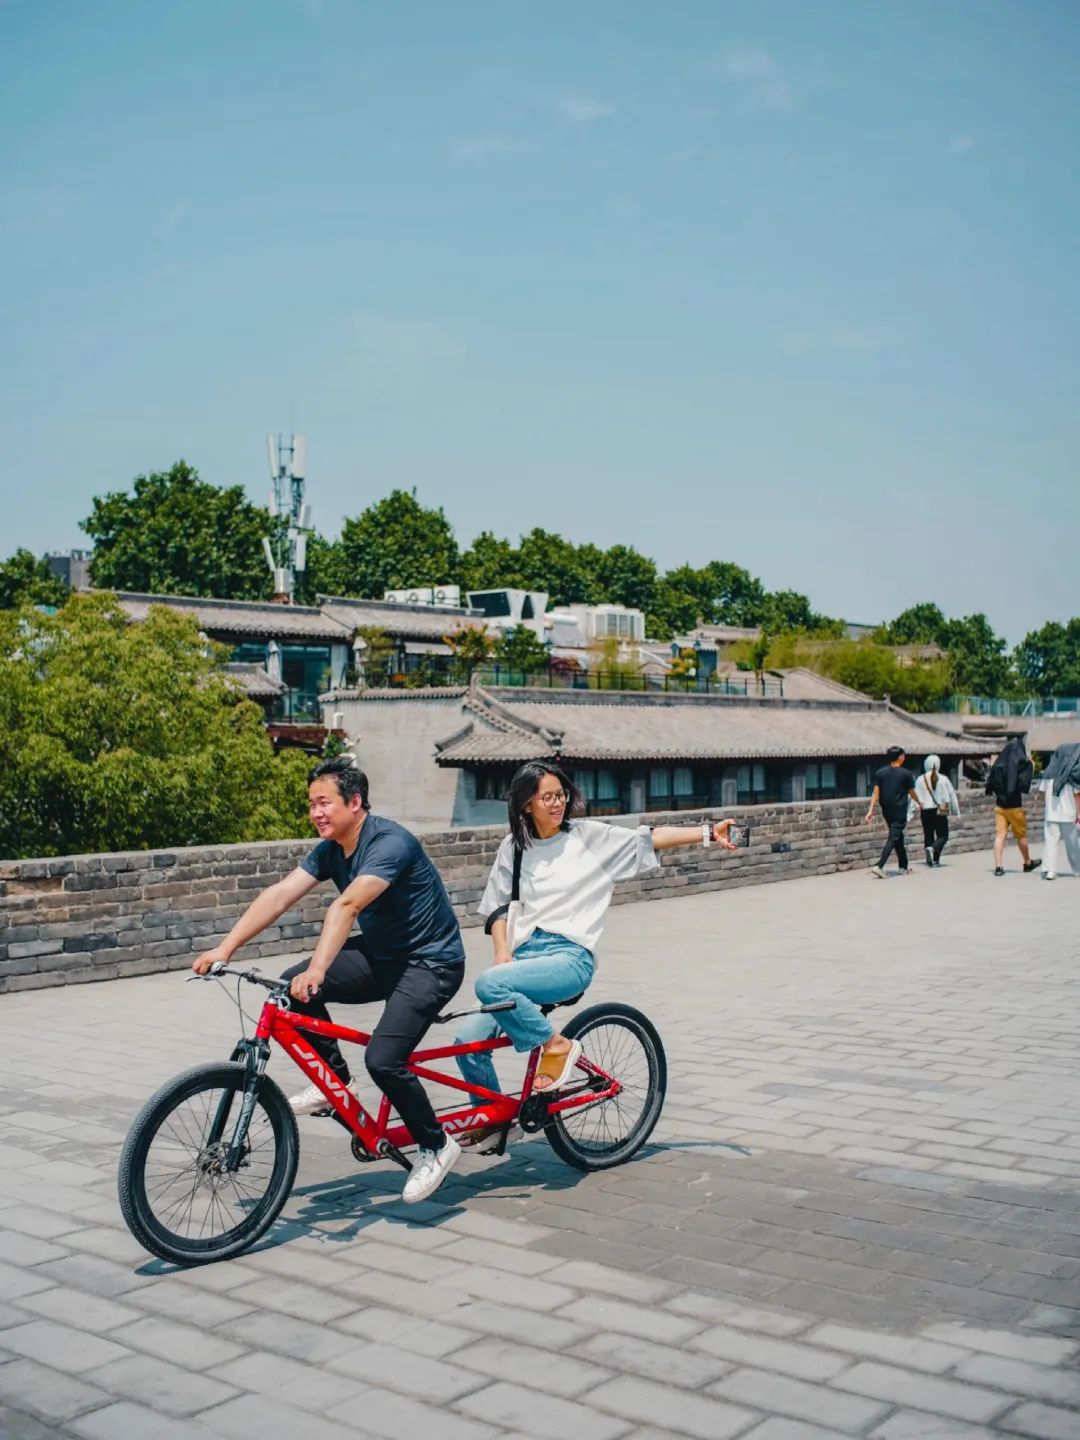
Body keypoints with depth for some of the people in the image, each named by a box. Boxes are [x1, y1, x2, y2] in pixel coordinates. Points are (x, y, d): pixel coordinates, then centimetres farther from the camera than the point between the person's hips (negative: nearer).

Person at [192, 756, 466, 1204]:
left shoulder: (390, 842, -25)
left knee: (382, 1059, -23)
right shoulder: (330, 849, 1)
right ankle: (335, 1079, 10)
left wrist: (317, 970, -50)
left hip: (430, 962, -8)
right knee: (293, 985, -10)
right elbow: (279, 895, -8)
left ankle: (436, 1147, 1)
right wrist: (225, 948, -17)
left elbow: (346, 905, -39)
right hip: (379, 953, 8)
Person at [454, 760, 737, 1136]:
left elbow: (651, 838, -3)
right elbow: (496, 905, 17)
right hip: (525, 951, 5)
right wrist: (502, 950, 1)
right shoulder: (513, 846, 11)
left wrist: (708, 832, -13)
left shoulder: (589, 836, 2)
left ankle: (556, 1046, -10)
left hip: (570, 956, -5)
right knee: (469, 1039, -7)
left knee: (489, 984, -31)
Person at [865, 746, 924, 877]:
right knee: (893, 837, -6)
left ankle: (903, 867, 26)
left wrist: (871, 810, -3)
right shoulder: (906, 774, -7)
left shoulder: (880, 772, 1)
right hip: (900, 811, -5)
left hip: (887, 811, 5)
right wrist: (919, 803, 24)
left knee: (898, 837, 19)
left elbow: (876, 793, -4)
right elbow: (912, 793, 4)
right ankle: (879, 866, -20)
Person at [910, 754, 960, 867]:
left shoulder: (920, 780, -4)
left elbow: (914, 796, -5)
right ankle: (932, 849, -24)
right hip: (940, 811, -2)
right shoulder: (943, 779, -4)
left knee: (928, 835, 14)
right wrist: (956, 811, 12)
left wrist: (909, 813, -2)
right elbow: (952, 795, 2)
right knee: (943, 835, 5)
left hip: (926, 811, 2)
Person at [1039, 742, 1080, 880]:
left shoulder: (1049, 772, 0)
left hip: (1051, 812, 1)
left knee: (1050, 840, 0)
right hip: (1068, 812, -1)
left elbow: (1043, 793, 4)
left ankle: (1049, 870, -10)